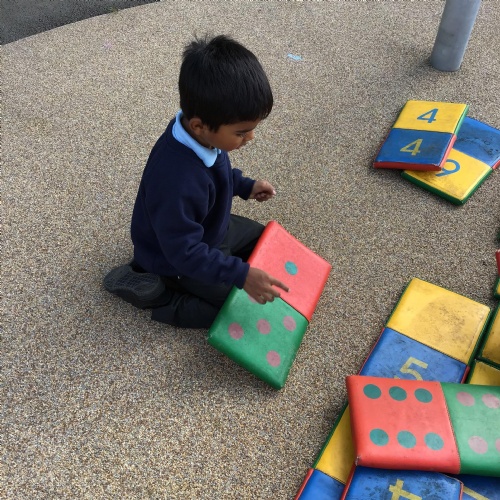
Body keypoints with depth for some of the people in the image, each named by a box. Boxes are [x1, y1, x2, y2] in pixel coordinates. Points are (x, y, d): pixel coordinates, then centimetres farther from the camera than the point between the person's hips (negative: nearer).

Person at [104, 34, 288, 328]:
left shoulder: (203, 132, -18)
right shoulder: (178, 183, -45)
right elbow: (185, 253, -34)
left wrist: (245, 186, -2)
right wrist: (241, 275, -34)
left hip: (210, 228, 8)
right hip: (178, 260, -8)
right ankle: (154, 292, 2)